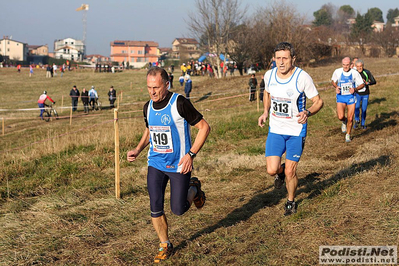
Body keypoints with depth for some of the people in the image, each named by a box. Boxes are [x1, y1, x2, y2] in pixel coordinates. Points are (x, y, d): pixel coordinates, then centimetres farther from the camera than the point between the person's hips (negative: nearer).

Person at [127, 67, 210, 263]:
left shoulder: (179, 103, -18)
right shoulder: (148, 107, 1)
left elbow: (204, 127, -13)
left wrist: (191, 154, -19)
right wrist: (138, 150, 4)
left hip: (179, 165, -5)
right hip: (155, 164, 5)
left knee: (178, 209, 1)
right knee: (155, 208, -1)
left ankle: (193, 188, 33)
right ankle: (165, 245, 20)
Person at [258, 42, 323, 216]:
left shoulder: (302, 77, -17)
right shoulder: (269, 75, -4)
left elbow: (318, 101, -7)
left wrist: (307, 113, -28)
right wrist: (266, 112, 4)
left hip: (296, 131, -3)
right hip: (275, 130, 3)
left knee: (290, 172, 1)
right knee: (271, 170, -7)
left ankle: (291, 202, 29)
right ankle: (280, 171, 31)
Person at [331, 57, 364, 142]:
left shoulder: (355, 73, -9)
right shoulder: (337, 72, -7)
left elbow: (362, 84, 1)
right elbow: (333, 81, 12)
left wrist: (355, 89, -18)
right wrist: (336, 87, -9)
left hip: (351, 97, 0)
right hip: (341, 97, 0)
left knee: (350, 119, 2)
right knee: (340, 117, -16)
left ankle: (348, 135, 26)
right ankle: (344, 121, 22)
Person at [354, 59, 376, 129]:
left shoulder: (367, 72, -14)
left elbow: (374, 82, -12)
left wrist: (367, 83, -29)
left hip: (365, 94, 0)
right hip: (357, 94, 0)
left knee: (364, 109, 3)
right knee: (356, 107, -17)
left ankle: (363, 124, 23)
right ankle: (357, 121, 9)